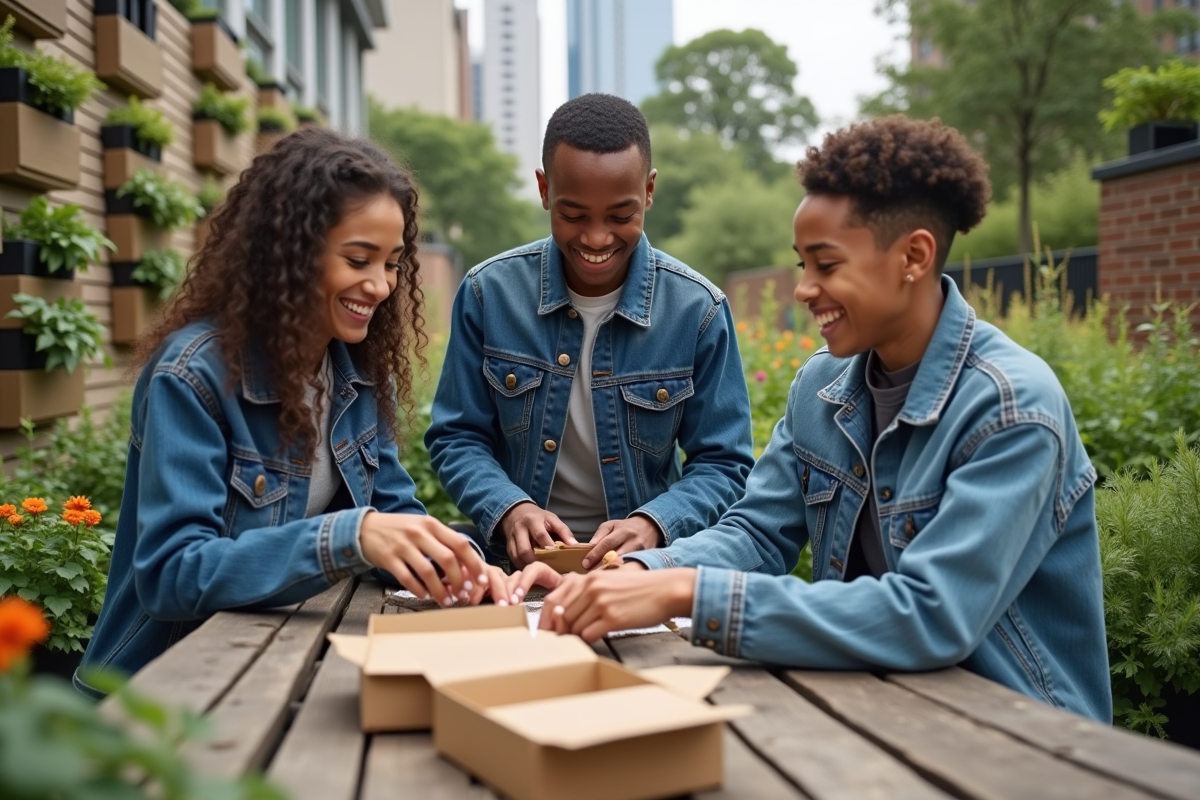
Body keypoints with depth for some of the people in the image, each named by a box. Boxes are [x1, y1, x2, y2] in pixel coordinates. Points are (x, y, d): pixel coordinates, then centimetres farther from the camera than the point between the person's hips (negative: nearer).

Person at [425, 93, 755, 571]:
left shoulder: (698, 310, -6)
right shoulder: (488, 293, -4)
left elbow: (722, 464, -1)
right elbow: (455, 438, 3)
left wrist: (654, 523, -20)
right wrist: (507, 508, -17)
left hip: (645, 565, -1)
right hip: (515, 560, 1)